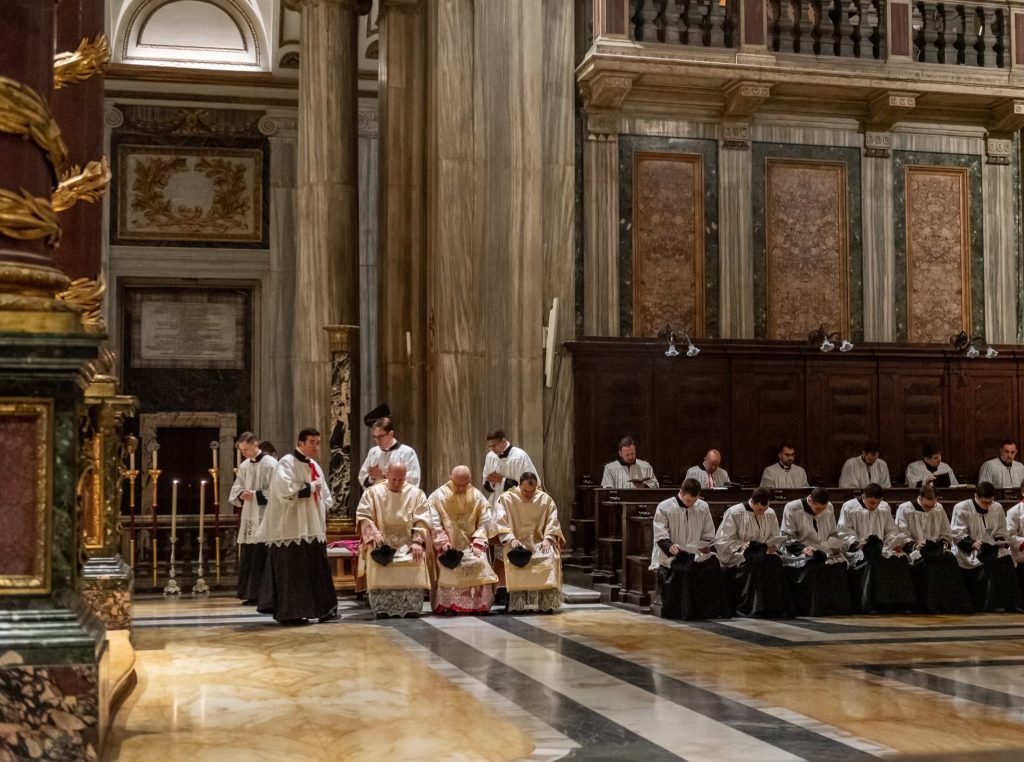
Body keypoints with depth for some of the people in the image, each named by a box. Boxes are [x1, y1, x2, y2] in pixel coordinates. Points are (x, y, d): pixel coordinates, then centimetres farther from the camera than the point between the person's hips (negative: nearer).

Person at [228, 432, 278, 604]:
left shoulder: (270, 464, -8)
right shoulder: (244, 466, 13)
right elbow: (234, 491, 17)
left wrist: (255, 495, -15)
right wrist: (241, 495, -4)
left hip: (264, 518, -7)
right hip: (248, 518, 7)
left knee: (260, 557, -7)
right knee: (247, 556, 6)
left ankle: (260, 595, -1)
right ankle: (250, 594, 13)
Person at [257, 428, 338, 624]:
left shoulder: (315, 466, 17)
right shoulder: (287, 463, -9)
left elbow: (324, 492, 25)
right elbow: (285, 489, -24)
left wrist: (323, 509, 7)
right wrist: (309, 488, -13)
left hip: (313, 528, 8)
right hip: (292, 529, -8)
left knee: (318, 569, 8)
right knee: (292, 571, -6)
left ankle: (324, 609, 13)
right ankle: (289, 613, 0)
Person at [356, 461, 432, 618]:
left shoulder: (416, 493, 10)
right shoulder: (373, 492, 9)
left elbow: (422, 521, 3)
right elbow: (363, 516, 2)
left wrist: (417, 541, -13)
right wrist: (374, 533, -16)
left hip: (407, 542, 0)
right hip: (382, 543, 0)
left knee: (416, 561, -30)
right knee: (377, 562, -31)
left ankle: (412, 609, -24)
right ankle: (381, 609, -25)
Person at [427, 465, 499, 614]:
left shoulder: (477, 496, 8)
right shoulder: (438, 496, 2)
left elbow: (484, 523, 4)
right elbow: (434, 524, -4)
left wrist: (477, 543, -10)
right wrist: (443, 543, -17)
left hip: (470, 546, 2)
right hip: (448, 548, -2)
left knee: (480, 564, -24)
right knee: (449, 568, -29)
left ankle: (478, 606, -16)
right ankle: (447, 605, -22)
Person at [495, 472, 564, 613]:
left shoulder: (545, 499, 8)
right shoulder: (506, 499, 2)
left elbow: (552, 522, 4)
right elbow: (500, 522, -6)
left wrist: (548, 539, -13)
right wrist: (511, 539, -21)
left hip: (538, 542, 2)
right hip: (516, 543, -2)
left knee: (551, 558, -30)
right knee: (515, 560, -35)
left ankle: (547, 602, -27)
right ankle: (517, 603, -32)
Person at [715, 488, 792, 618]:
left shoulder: (770, 514, 8)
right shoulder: (734, 513, -6)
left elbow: (774, 538, 17)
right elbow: (722, 541, -5)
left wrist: (772, 546, -6)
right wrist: (742, 545, -19)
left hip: (762, 552, 4)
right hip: (738, 555, -4)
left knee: (775, 561, -29)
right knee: (756, 563, -36)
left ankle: (774, 609, -26)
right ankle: (752, 609, -32)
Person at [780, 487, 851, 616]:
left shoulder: (829, 508, 10)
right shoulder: (792, 509, -5)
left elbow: (834, 534, 19)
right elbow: (787, 538, -5)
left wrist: (832, 545, -3)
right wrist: (802, 548, -22)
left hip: (824, 551, 4)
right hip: (799, 553, -4)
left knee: (840, 562, -24)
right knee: (811, 565, -35)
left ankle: (834, 608, -17)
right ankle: (812, 609, -27)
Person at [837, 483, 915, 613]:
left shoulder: (884, 508, 17)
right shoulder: (849, 507, 3)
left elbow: (891, 531, 18)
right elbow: (845, 532, -1)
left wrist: (896, 543, -2)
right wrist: (855, 543, -18)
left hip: (881, 548, 5)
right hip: (858, 549, -4)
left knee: (900, 559, -24)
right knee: (871, 562, -36)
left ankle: (898, 603, -22)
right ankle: (869, 606, -35)